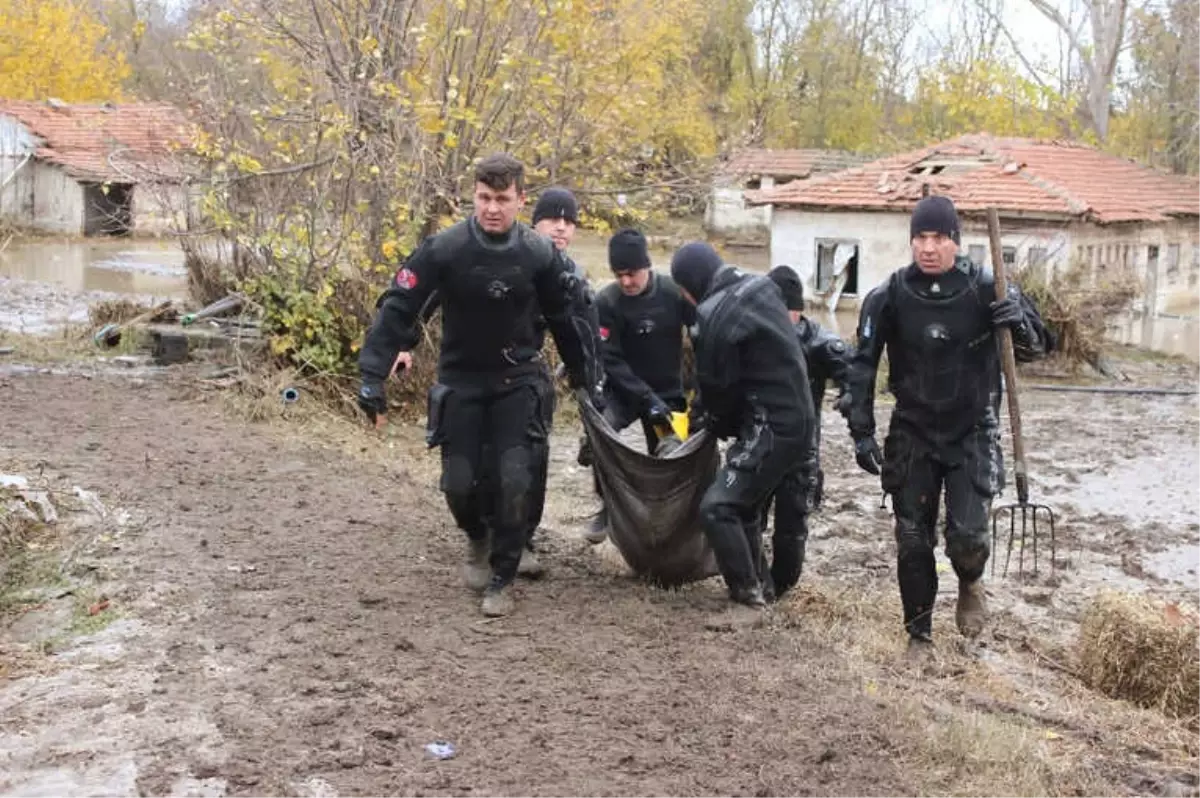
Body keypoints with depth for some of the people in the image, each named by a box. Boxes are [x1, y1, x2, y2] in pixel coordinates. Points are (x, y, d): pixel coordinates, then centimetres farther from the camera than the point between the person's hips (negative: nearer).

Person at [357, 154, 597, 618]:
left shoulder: (539, 253, -10)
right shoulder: (444, 249, -16)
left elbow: (564, 319, 5)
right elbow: (397, 309, -15)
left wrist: (582, 379, 12)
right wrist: (372, 379, -21)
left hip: (518, 380, 0)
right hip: (461, 380, 0)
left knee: (514, 480, -12)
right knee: (459, 483, -2)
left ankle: (501, 579, 8)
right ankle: (478, 539, 34)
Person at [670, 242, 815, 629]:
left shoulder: (716, 314, -18)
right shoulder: (761, 287, 10)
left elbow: (717, 385, -9)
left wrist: (717, 423, 11)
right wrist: (722, 419, 18)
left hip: (772, 426, -10)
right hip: (795, 417, 10)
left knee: (717, 508, -11)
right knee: (744, 504, 21)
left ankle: (748, 601, -5)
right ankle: (754, 586, 30)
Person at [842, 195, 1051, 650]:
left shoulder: (985, 289, -11)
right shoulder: (889, 297, -10)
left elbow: (1035, 348, 0)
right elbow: (863, 365, 0)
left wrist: (1020, 321, -23)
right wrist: (862, 432, -5)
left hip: (972, 435, -1)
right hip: (912, 436, 1)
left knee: (967, 536, -11)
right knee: (912, 541, 5)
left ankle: (970, 583, 25)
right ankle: (919, 634, 24)